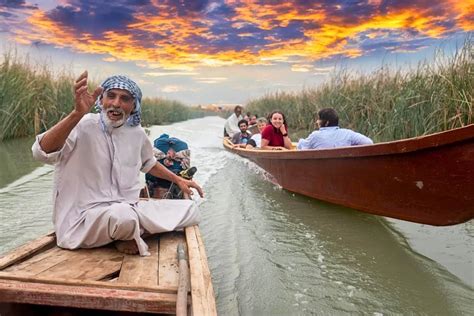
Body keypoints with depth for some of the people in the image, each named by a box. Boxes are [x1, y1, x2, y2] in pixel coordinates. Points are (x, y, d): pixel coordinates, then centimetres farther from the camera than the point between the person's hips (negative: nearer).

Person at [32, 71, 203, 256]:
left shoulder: (136, 132, 4)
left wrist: (178, 180, 23)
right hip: (86, 217, -6)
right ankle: (127, 233, -5)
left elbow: (148, 163, 24)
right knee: (123, 216, -40)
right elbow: (42, 153, -33)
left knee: (190, 210, 2)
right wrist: (77, 113, -45)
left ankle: (133, 234, 0)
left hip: (130, 210, 6)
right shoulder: (83, 126, -15)